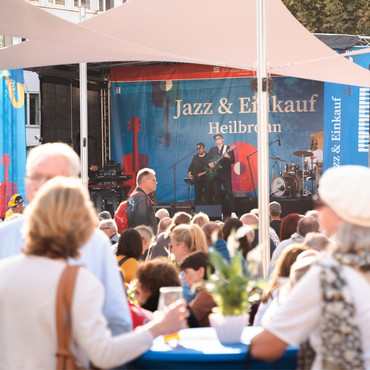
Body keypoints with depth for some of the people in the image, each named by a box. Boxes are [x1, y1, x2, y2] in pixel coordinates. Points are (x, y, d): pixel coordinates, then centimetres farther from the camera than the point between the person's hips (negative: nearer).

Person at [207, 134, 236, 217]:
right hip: (215, 174, 4)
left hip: (225, 174, -4)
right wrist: (209, 164, -5)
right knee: (217, 194, 3)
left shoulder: (228, 149, 3)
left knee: (229, 193, -11)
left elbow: (233, 161, -5)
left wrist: (228, 157, -25)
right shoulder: (212, 149, 15)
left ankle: (233, 212, -12)